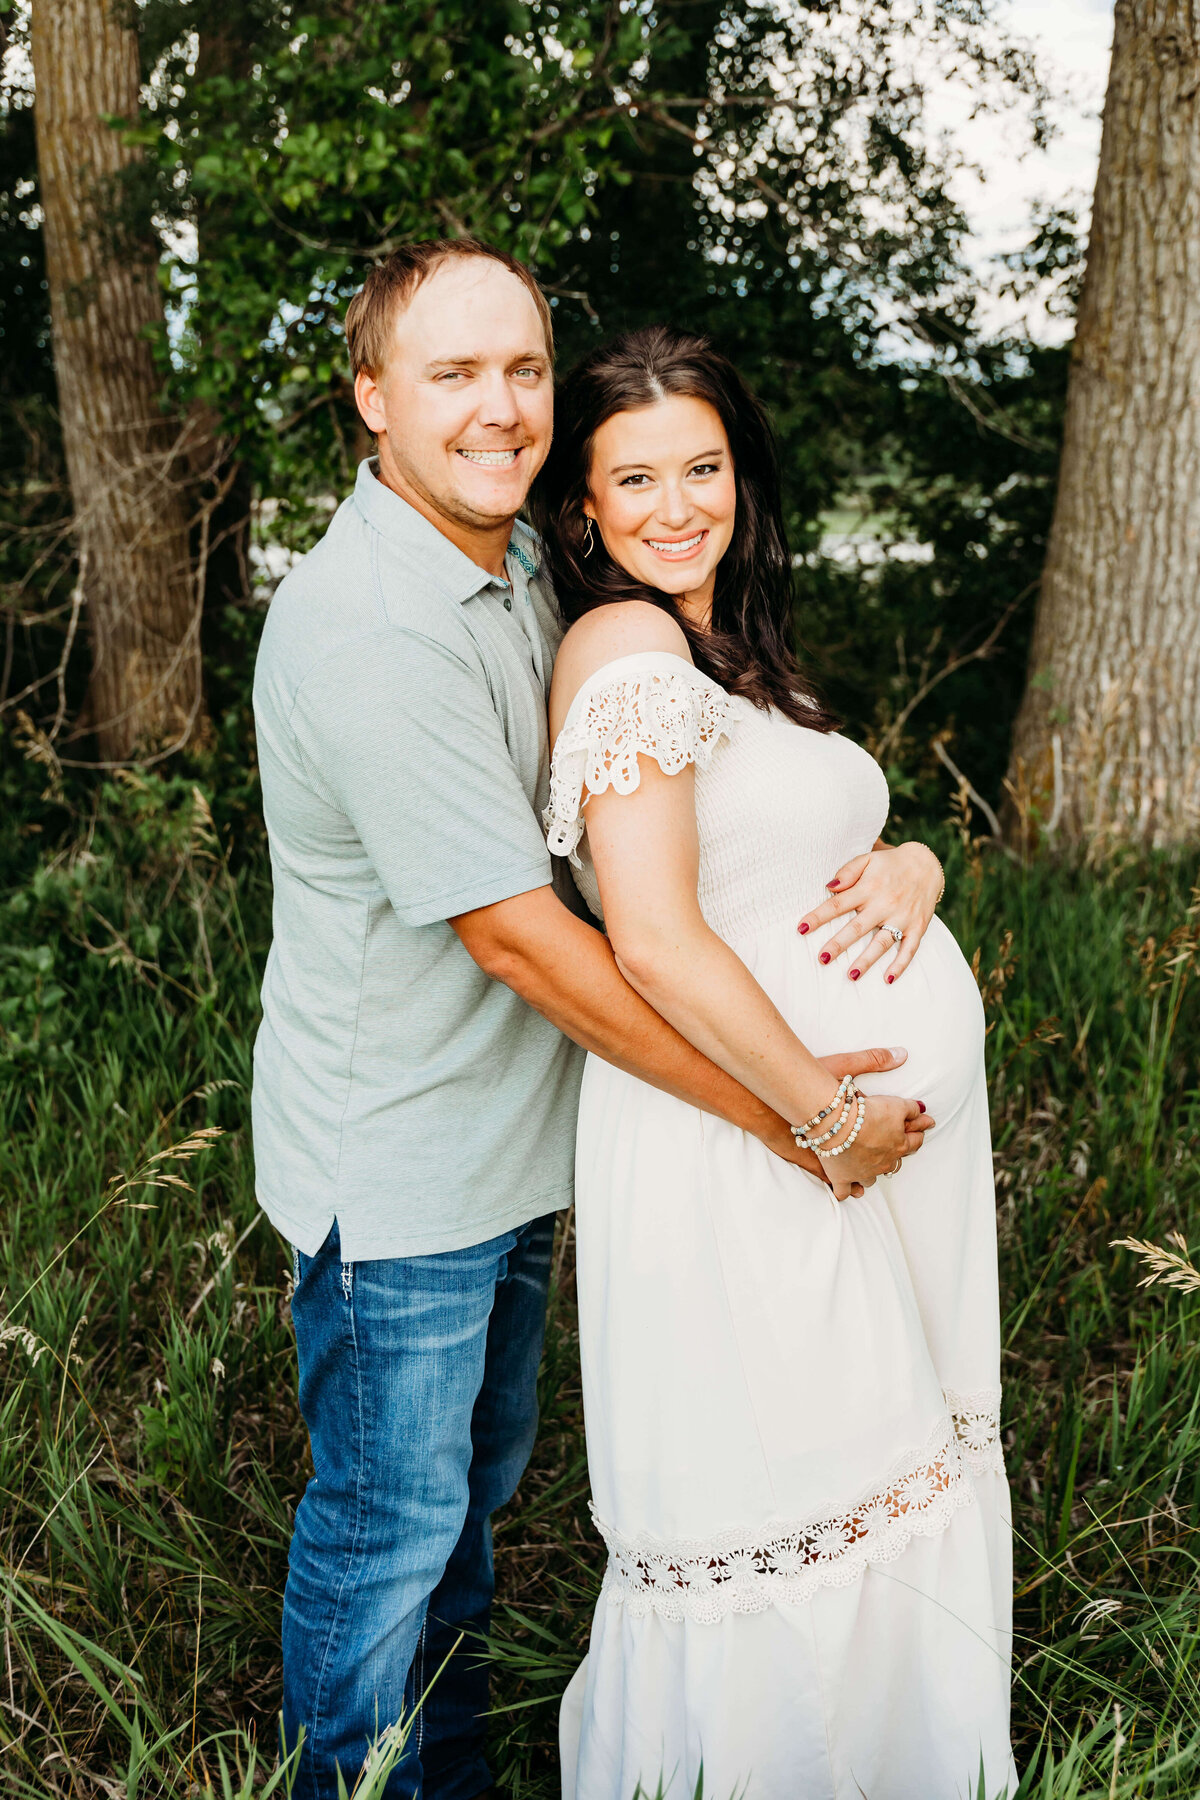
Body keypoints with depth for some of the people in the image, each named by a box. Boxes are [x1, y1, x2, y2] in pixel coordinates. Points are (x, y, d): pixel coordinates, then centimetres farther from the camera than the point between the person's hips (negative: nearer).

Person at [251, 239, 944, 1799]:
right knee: (388, 1527, 10)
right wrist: (772, 1111, -21)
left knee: (475, 1482, 23)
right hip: (395, 1161, -9)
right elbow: (520, 934, -26)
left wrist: (886, 852, -8)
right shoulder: (367, 630, -26)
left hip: (509, 1133, 9)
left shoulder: (523, 555, 3)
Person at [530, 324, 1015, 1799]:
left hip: (876, 1105, 9)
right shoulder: (627, 642, -14)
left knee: (878, 1498, 19)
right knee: (771, 1519, 4)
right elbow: (654, 941, -22)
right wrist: (832, 1115, -16)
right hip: (743, 1131, -9)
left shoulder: (729, 650, 15)